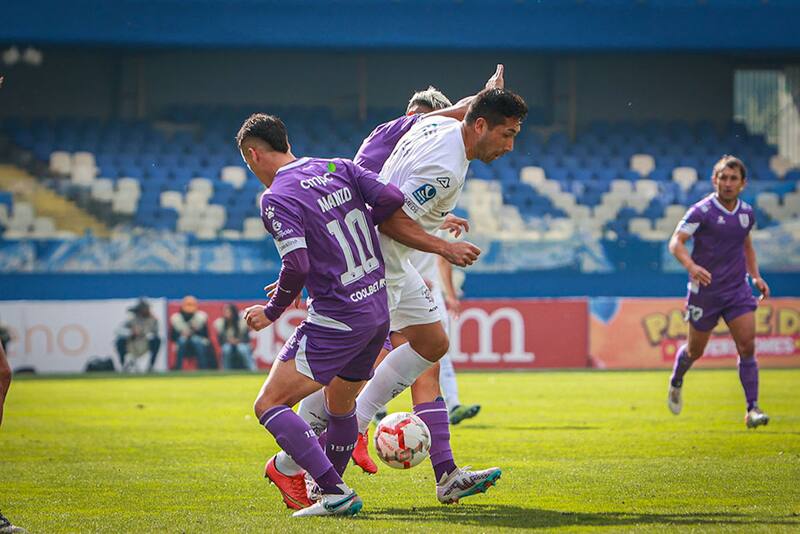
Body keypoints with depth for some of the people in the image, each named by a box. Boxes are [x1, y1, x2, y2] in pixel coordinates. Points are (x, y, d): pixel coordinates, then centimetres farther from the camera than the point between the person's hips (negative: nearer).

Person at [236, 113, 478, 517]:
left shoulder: (276, 199, -12)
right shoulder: (339, 168, 7)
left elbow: (296, 267, -22)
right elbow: (390, 200, -3)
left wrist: (271, 312, -6)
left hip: (336, 319, -8)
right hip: (378, 310, 8)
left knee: (268, 405, -8)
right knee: (341, 401, 26)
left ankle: (335, 493, -17)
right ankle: (329, 491, 40)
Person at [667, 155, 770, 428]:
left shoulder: (746, 212, 6)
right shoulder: (702, 211, -13)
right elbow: (676, 242, -19)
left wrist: (756, 276, 11)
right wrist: (691, 266, -37)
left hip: (737, 290, 4)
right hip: (705, 290, -4)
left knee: (747, 347, -11)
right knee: (695, 350, 10)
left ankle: (752, 409, -9)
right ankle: (676, 383, 43)